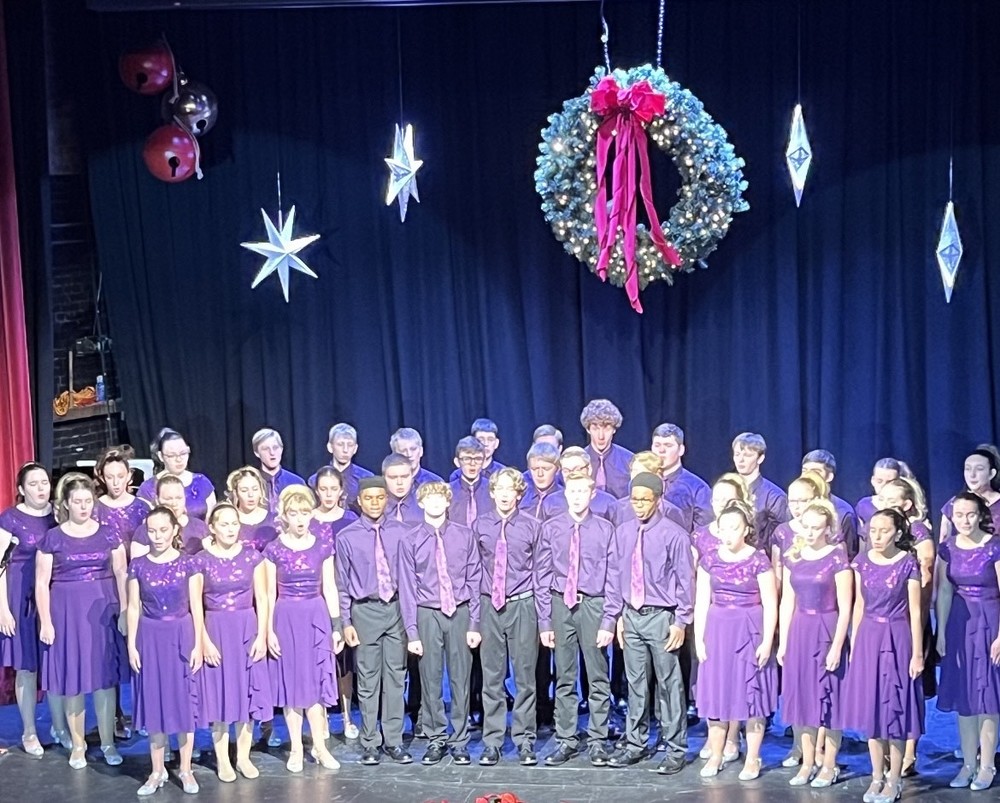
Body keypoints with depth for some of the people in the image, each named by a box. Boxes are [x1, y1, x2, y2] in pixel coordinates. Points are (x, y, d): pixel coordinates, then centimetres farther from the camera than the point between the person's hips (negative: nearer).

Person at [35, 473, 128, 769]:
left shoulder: (108, 534, 5)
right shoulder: (52, 539, 0)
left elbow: (121, 574, 5)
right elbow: (42, 583, 0)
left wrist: (124, 611, -3)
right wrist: (45, 621, -7)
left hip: (103, 611, 1)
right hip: (67, 612, -1)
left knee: (105, 677, 4)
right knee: (72, 679, 4)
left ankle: (108, 742, 15)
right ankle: (77, 744, 16)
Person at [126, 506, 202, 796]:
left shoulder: (187, 564, -3)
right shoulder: (138, 566, 0)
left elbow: (196, 607, -1)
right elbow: (133, 607, 2)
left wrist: (198, 644, -5)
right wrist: (132, 645, -2)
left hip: (181, 636, -1)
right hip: (150, 637, 1)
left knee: (184, 702, 4)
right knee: (154, 702, 6)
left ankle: (185, 769, 15)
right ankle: (158, 770, 18)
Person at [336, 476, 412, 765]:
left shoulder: (400, 532, 2)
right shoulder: (347, 537, -1)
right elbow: (342, 584, 2)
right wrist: (346, 622, -1)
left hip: (397, 608, 1)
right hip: (365, 610, -1)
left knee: (395, 677, 6)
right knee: (368, 680, 4)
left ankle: (394, 741, 14)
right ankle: (370, 743, 13)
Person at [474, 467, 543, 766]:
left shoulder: (531, 526, -1)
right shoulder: (479, 526, 3)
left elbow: (539, 573, 2)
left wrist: (544, 620, -1)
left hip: (522, 606, -1)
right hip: (489, 607, 1)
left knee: (525, 677, 5)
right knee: (492, 679, 7)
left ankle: (525, 741, 15)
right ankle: (491, 742, 15)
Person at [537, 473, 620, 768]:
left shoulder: (604, 530, -3)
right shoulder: (551, 529, 2)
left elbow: (613, 577, -2)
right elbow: (544, 577, 4)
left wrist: (609, 620, -8)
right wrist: (545, 621, 1)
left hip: (593, 605, -1)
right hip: (561, 605, 2)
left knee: (598, 678, 5)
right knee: (564, 679, 9)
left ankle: (597, 741, 14)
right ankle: (566, 740, 17)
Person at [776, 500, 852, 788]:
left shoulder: (837, 558, -10)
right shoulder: (792, 557, 6)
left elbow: (845, 608, -11)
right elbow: (787, 602, 10)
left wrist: (837, 646, -15)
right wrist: (782, 642, 7)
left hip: (827, 631, -5)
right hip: (799, 632, 5)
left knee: (827, 696, 2)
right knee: (801, 696, 8)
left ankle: (829, 765, 13)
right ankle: (808, 763, 18)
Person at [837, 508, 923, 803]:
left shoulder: (908, 563, -9)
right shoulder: (862, 561, 2)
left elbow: (915, 612, -7)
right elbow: (859, 605, 9)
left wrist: (917, 653, -9)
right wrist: (853, 643, 8)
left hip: (896, 638, -4)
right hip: (868, 637, 4)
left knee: (894, 706, 3)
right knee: (871, 706, 8)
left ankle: (894, 779, 13)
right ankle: (877, 777, 19)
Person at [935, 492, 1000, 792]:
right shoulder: (948, 548, 2)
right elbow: (944, 592, 7)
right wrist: (940, 633, 5)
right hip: (959, 624, 5)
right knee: (962, 695, 9)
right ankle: (968, 763, 19)